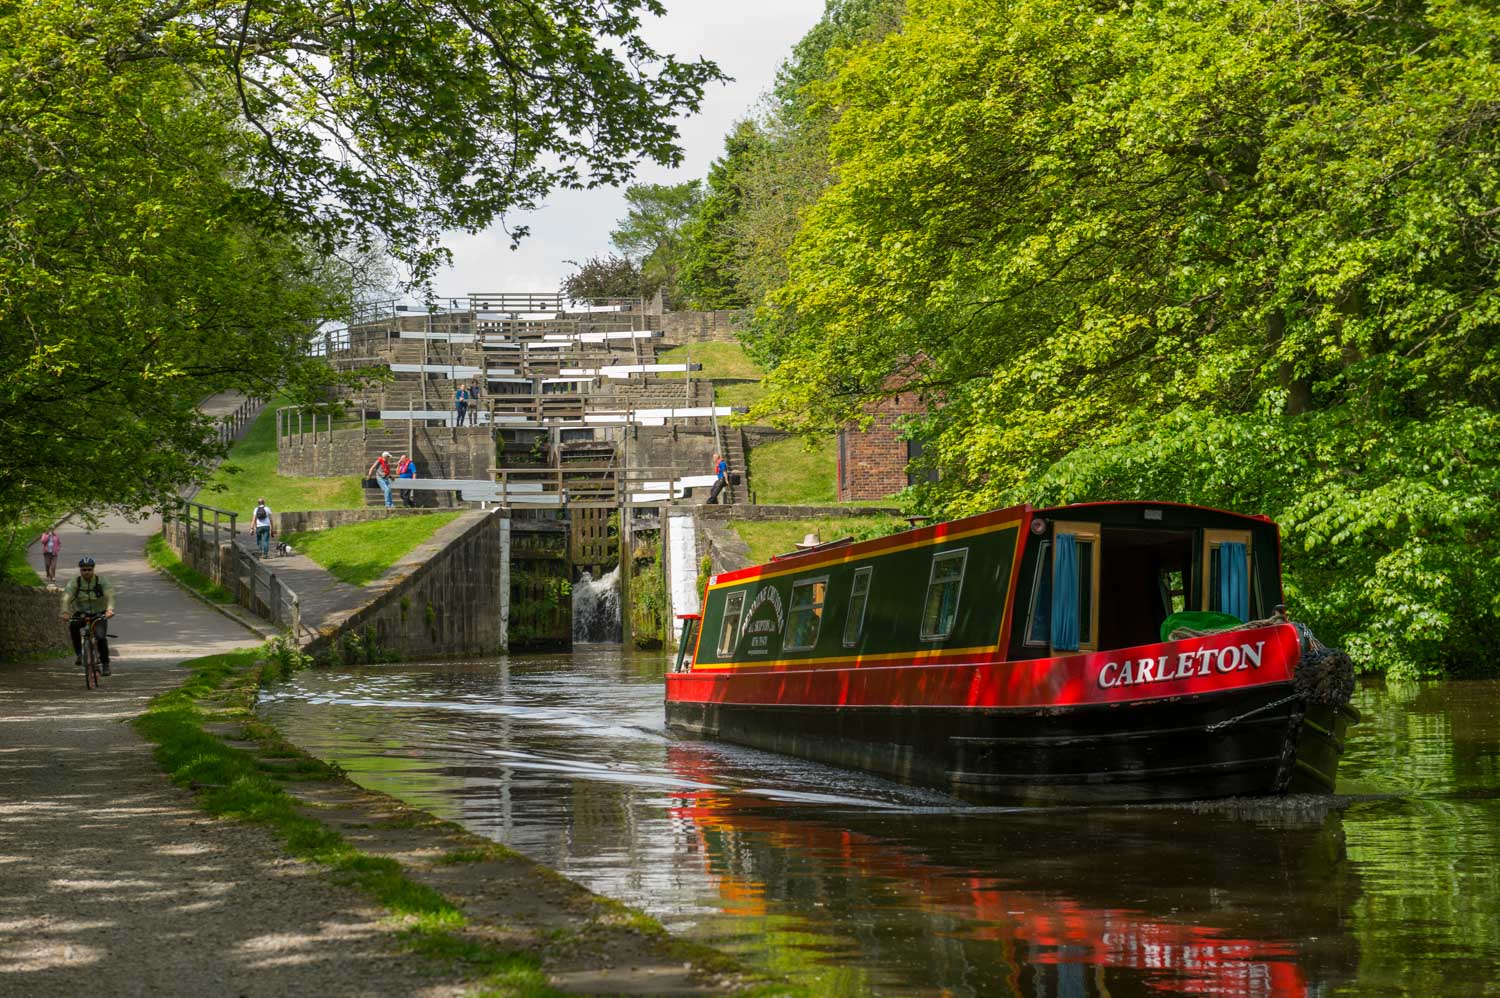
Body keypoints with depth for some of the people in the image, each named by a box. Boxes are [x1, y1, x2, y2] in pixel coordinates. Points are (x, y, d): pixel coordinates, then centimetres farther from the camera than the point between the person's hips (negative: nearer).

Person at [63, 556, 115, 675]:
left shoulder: (102, 581, -10)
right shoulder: (74, 583, -9)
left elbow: (110, 595, -25)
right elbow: (66, 598, -22)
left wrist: (110, 609, -45)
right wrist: (65, 612, -42)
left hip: (99, 614, -1)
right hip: (81, 614, 1)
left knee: (101, 637, -23)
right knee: (73, 625, -33)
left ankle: (105, 664, -5)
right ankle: (78, 653, -18)